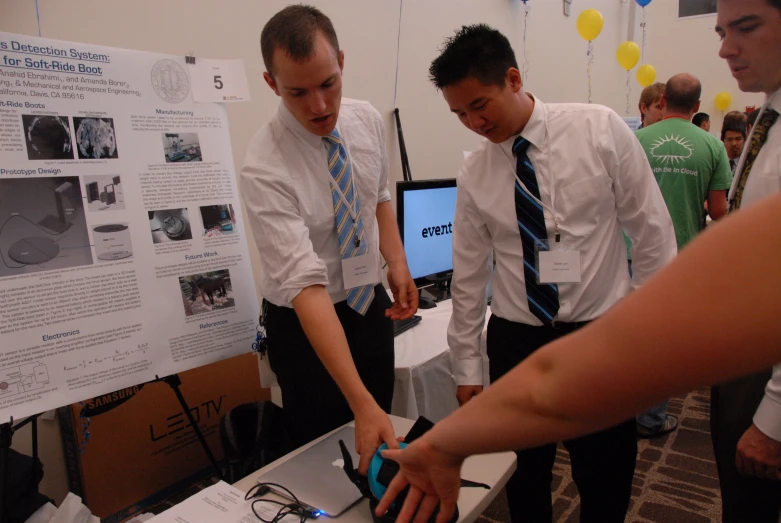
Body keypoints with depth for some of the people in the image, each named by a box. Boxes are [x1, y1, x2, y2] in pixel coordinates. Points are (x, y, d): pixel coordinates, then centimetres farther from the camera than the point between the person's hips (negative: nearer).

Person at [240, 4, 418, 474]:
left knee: (382, 444, 20)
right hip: (307, 322, -5)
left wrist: (398, 264, -9)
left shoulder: (368, 120, -8)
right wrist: (361, 403, -39)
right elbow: (307, 286, -34)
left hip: (372, 305, 5)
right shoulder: (264, 169, -27)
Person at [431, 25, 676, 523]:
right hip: (516, 339, 2)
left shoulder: (600, 129, -8)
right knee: (524, 481, 15)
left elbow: (654, 231, -3)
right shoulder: (474, 174, -2)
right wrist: (467, 367, 7)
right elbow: (468, 276, 3)